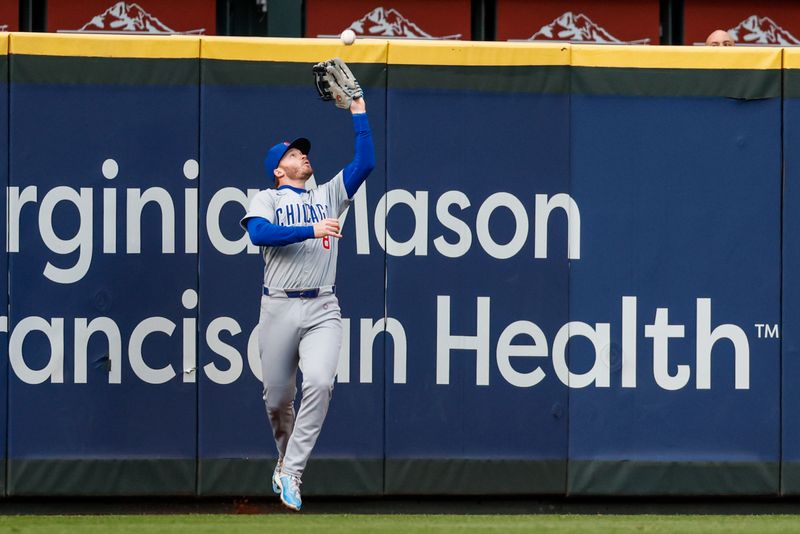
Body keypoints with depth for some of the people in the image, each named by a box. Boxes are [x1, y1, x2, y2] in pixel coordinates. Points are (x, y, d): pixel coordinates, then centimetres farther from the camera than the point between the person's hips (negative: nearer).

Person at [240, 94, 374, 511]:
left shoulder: (328, 196, 18)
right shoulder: (267, 199, 8)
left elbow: (364, 162, 8)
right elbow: (258, 233, -13)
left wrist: (358, 110, 5)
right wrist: (311, 231, -19)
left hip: (322, 310, 1)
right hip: (279, 309, -1)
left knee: (319, 383, -21)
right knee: (277, 397, 3)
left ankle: (291, 472, -17)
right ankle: (285, 458, 30)